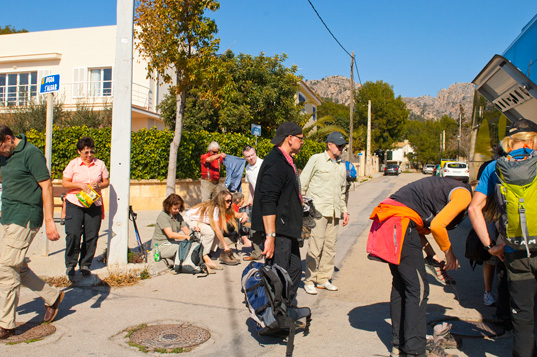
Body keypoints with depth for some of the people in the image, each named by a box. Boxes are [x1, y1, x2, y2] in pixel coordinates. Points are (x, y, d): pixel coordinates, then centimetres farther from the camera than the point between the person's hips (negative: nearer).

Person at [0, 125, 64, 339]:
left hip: (24, 218, -9)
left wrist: (49, 221, -17)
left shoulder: (31, 154, -12)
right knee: (18, 267, 12)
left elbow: (46, 186, -15)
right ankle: (52, 297, 28)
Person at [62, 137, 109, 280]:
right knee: (73, 234, -9)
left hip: (94, 204, 2)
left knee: (91, 236, 2)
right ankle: (70, 264, 8)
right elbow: (64, 182, 1)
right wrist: (80, 185, -14)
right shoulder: (73, 164, 3)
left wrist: (99, 185, -9)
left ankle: (85, 264, 17)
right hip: (74, 203, -2)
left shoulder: (100, 164, 8)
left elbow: (106, 182, 12)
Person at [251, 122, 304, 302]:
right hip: (277, 232, -11)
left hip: (287, 231, 11)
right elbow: (267, 202, -25)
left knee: (295, 270, 18)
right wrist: (270, 236, -27)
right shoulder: (275, 163, -18)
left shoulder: (286, 161, 16)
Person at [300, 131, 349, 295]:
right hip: (317, 209, -6)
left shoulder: (342, 165, 18)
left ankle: (324, 279, 17)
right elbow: (302, 184, -1)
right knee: (315, 246, -8)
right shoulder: (316, 159, 0)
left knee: (330, 246, 7)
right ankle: (309, 280, 2)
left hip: (334, 212, 6)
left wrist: (344, 210, 20)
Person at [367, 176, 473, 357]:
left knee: (400, 284, 17)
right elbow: (437, 225, -13)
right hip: (401, 222, -10)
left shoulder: (447, 186, 26)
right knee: (418, 288, -3)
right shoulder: (464, 194, -2)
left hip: (388, 219, 10)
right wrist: (449, 253, 4)